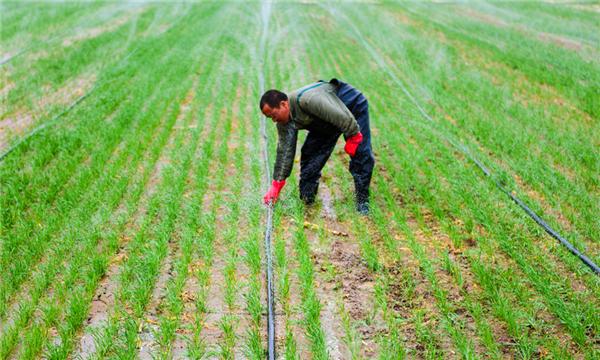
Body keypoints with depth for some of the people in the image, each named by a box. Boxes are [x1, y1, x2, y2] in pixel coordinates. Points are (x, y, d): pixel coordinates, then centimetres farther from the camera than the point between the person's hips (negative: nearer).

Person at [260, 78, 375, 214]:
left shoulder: (308, 99, -41)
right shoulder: (284, 123, -13)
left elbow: (342, 115, -36)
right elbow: (284, 152, -6)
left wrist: (353, 137, -25)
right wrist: (276, 185, -6)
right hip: (326, 123, 7)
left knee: (361, 153, -18)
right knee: (309, 154, -2)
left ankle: (362, 202, -8)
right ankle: (306, 201, 9)